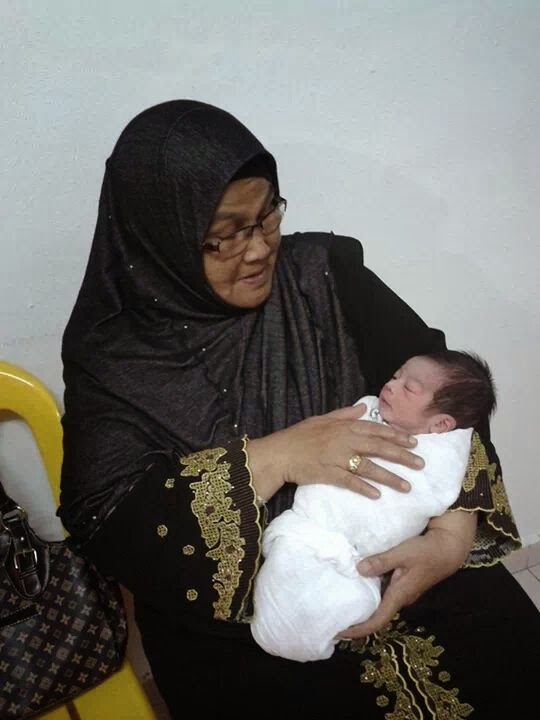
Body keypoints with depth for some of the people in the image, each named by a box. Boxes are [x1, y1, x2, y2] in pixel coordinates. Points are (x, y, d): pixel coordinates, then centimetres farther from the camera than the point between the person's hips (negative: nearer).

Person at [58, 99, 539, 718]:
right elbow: (102, 523, -14)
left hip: (390, 562, 3)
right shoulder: (112, 358, -6)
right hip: (231, 624, -2)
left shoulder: (322, 274, 0)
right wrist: (271, 459, -23)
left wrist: (456, 531, -18)